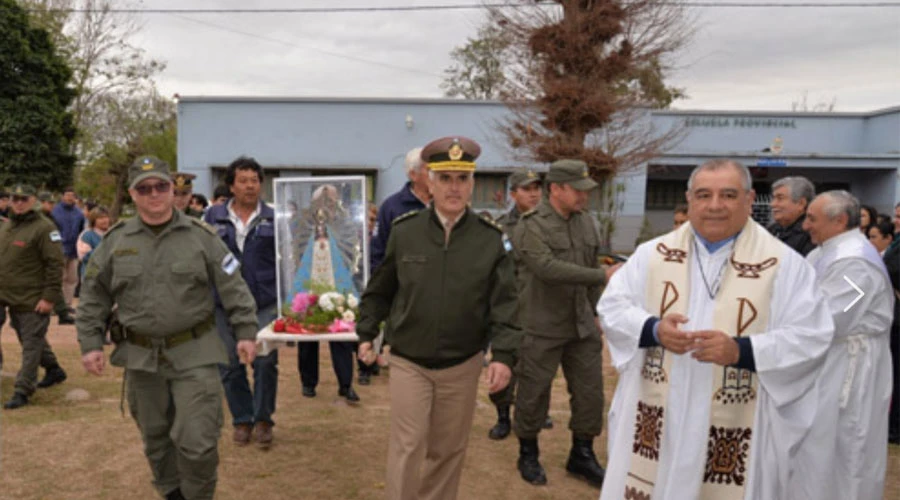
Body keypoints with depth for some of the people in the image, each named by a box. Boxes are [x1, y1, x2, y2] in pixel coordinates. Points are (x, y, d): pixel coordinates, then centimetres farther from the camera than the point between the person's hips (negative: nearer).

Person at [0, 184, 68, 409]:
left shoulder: (44, 228, -13)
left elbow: (55, 264, -17)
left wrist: (49, 297, -20)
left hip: (33, 301, -9)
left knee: (31, 343, -1)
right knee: (28, 339, 20)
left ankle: (23, 390, 5)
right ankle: (54, 370, 37)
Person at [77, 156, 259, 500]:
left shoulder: (201, 236, -3)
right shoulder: (115, 241, 3)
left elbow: (233, 288, -2)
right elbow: (93, 296, 10)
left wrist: (245, 332, -6)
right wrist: (90, 343, 4)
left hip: (194, 354, -3)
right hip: (141, 357, 3)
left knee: (198, 441, -4)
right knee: (156, 439, 17)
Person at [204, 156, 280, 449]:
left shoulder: (273, 218, 6)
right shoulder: (214, 217, 7)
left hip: (265, 303, -1)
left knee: (265, 362, -3)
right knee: (230, 365, 7)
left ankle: (262, 419, 16)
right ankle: (241, 420, 24)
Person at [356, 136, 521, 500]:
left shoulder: (491, 239, -6)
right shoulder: (403, 231, -4)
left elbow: (504, 303, -8)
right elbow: (379, 290, 7)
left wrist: (504, 354, -17)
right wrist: (366, 334, 6)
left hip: (462, 366, 1)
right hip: (409, 363, -1)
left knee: (448, 449, 15)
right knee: (407, 447, 0)